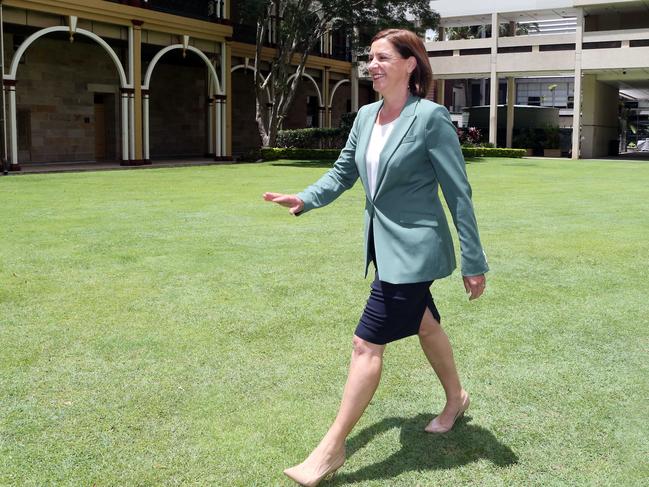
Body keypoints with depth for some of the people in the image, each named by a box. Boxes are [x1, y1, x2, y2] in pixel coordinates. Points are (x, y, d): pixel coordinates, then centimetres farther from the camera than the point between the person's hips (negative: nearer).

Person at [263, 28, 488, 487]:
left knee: (367, 342, -7)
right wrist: (305, 199, -8)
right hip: (384, 244, 8)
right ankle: (456, 398, 47)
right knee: (425, 325, 23)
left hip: (413, 248, -8)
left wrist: (474, 263, -13)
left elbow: (458, 192, -15)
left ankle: (331, 449, 2)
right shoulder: (367, 116, 5)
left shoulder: (430, 117, -16)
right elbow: (343, 173, 11)